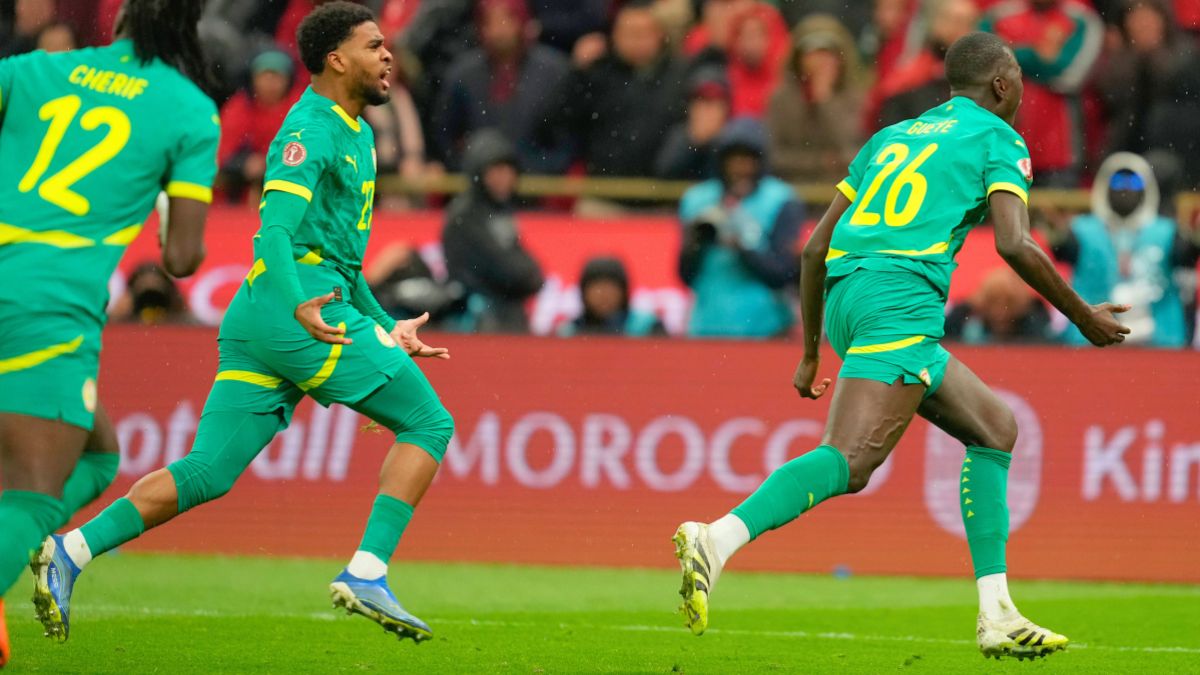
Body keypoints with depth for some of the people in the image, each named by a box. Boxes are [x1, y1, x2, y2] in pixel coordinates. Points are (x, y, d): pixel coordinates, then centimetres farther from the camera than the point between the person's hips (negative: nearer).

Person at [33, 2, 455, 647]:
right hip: (304, 315, -9)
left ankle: (71, 551, -5)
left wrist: (385, 327, 29)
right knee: (429, 423, -4)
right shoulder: (312, 129, -8)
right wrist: (300, 308, -36)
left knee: (207, 472, 2)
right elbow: (274, 231, -21)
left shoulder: (353, 133, 23)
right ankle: (366, 574, -11)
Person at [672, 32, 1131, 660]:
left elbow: (815, 247, 25)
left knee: (995, 427, 19)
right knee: (849, 462, -22)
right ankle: (717, 541, -42)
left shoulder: (892, 137, 29)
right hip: (902, 297, -8)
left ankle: (996, 614, 11)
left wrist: (811, 353, 30)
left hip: (845, 298, 8)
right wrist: (1083, 317, 6)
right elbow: (1015, 246, -6)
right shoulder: (997, 138, 10)